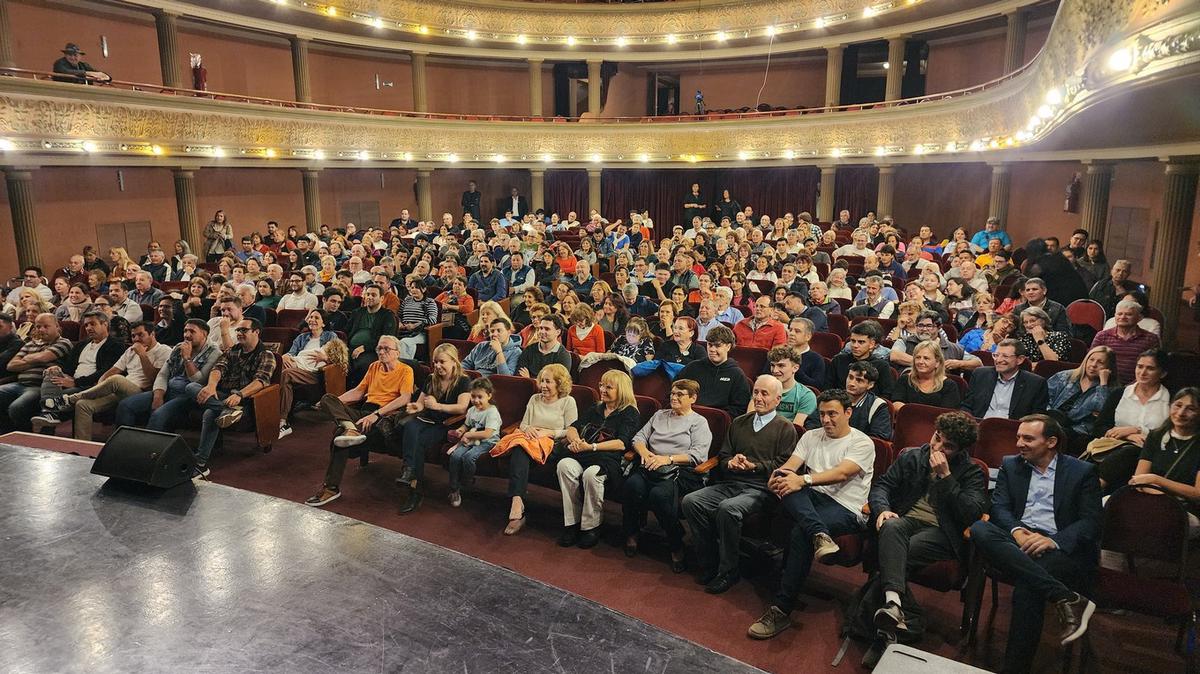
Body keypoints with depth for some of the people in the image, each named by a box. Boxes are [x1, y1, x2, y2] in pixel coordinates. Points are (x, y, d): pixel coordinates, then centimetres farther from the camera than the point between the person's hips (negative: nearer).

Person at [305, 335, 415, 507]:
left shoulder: (405, 371, 2)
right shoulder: (374, 366, 24)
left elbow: (405, 398, -13)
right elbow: (358, 391, 25)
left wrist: (376, 414, -23)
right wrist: (336, 401, 5)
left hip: (386, 415, -6)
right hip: (364, 410, 6)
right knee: (327, 398, -19)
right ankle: (350, 428, -43)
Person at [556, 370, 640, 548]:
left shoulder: (630, 413, 8)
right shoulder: (594, 409, 28)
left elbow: (621, 444, -6)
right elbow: (572, 428, 22)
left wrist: (591, 447, -12)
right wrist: (575, 440, -3)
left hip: (608, 458, -5)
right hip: (582, 455, 5)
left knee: (591, 473, -38)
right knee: (564, 465, -29)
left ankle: (592, 526, -20)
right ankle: (572, 524, -23)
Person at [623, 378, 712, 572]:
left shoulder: (699, 422, 11)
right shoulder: (659, 415, 28)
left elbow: (698, 455, -4)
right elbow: (639, 437, 22)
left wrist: (668, 458, -14)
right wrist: (644, 451, -2)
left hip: (679, 471, -4)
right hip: (650, 467, 4)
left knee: (659, 494, -36)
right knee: (632, 485, -30)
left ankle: (676, 546, -17)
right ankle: (631, 534, -9)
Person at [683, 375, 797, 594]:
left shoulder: (785, 428, 8)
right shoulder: (738, 423, 24)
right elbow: (722, 457, 21)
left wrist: (754, 466, -14)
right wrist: (731, 463, -1)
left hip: (759, 488, -5)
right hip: (729, 483, 6)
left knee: (728, 508, -35)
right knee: (690, 501, -21)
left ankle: (727, 573, -18)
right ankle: (709, 566, -11)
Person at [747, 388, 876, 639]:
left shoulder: (862, 443, 1)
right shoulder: (811, 437, 18)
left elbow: (842, 473, -17)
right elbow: (791, 465, 4)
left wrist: (804, 480, -31)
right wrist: (778, 475, -22)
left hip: (846, 508, -5)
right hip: (811, 501, 5)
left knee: (800, 533, -33)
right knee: (784, 479, -26)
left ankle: (780, 611, -27)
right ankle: (820, 535, -45)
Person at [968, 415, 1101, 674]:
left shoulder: (1082, 472, 9)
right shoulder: (1010, 465, 18)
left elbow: (1091, 522, -1)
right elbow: (999, 507, 7)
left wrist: (1054, 541, -19)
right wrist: (1016, 531, -16)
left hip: (1061, 548, -3)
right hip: (1018, 541, 4)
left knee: (1026, 588, -36)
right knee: (979, 529, -32)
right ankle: (1066, 599, -33)